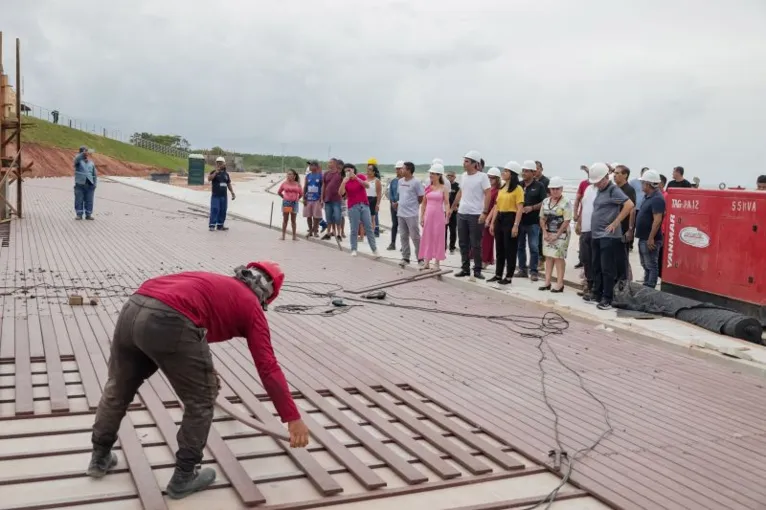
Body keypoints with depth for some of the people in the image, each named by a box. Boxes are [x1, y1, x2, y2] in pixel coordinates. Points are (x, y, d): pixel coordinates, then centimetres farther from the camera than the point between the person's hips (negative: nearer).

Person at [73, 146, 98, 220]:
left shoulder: (91, 162, 15)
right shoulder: (78, 161, 4)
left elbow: (95, 174, 17)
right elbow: (76, 159, -22)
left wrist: (94, 184, 7)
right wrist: (83, 153, -38)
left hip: (89, 185, 3)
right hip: (80, 184, -3)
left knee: (89, 201, 4)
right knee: (79, 200, -1)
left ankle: (88, 214, 11)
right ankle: (79, 214, 6)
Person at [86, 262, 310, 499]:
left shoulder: (214, 283, 36)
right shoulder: (251, 306, 17)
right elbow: (268, 367, 11)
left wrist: (203, 369, 67)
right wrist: (293, 419, 15)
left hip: (132, 309, 8)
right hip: (170, 323, -7)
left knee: (117, 389, 29)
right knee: (201, 402, 15)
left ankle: (100, 458, 47)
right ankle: (183, 478, 26)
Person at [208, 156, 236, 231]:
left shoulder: (226, 174, 12)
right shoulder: (214, 173, -1)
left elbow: (229, 184, 19)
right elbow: (209, 179, -20)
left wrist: (233, 193, 15)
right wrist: (216, 172, -28)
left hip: (224, 196, 5)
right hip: (215, 196, -5)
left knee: (223, 210, 7)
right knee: (215, 210, -9)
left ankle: (220, 225, 16)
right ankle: (212, 225, -7)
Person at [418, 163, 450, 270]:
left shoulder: (443, 188, -2)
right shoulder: (428, 187, 9)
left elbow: (447, 203, -7)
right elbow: (424, 203, 12)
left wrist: (447, 217, -18)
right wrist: (421, 217, 7)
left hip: (439, 215, -4)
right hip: (428, 215, 4)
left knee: (438, 239, 1)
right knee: (427, 238, 6)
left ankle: (437, 264, 8)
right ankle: (426, 263, 13)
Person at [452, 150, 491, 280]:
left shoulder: (482, 176, -9)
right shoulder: (463, 176, 9)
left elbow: (488, 195, -12)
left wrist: (484, 212, -18)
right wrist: (453, 207, 21)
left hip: (476, 215, -6)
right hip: (461, 213, 6)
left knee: (475, 244, 0)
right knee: (463, 243, 11)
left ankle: (477, 270, 8)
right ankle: (465, 268, 20)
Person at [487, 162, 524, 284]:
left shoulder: (517, 189, -9)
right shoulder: (502, 188, 14)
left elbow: (520, 209, -14)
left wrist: (516, 226, -20)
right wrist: (492, 222, 12)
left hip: (510, 219, -8)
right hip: (500, 219, 8)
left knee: (510, 249, 0)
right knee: (499, 248, 13)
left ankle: (509, 277, 8)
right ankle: (498, 274, 22)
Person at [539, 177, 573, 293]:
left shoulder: (566, 203, -12)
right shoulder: (545, 201, 7)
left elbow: (566, 221, -15)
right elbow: (542, 218, 10)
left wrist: (556, 235, -16)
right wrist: (545, 232, -2)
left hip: (561, 234, -6)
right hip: (548, 234, 6)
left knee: (559, 257, -4)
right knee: (548, 257, 8)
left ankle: (560, 284, 0)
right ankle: (547, 282, 12)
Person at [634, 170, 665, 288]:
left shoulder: (657, 199, -18)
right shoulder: (648, 197, 13)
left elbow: (657, 220, -25)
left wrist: (651, 238, -26)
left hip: (650, 240, -10)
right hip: (643, 238, 10)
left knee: (651, 266, -3)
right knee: (645, 265, 17)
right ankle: (645, 288, 27)